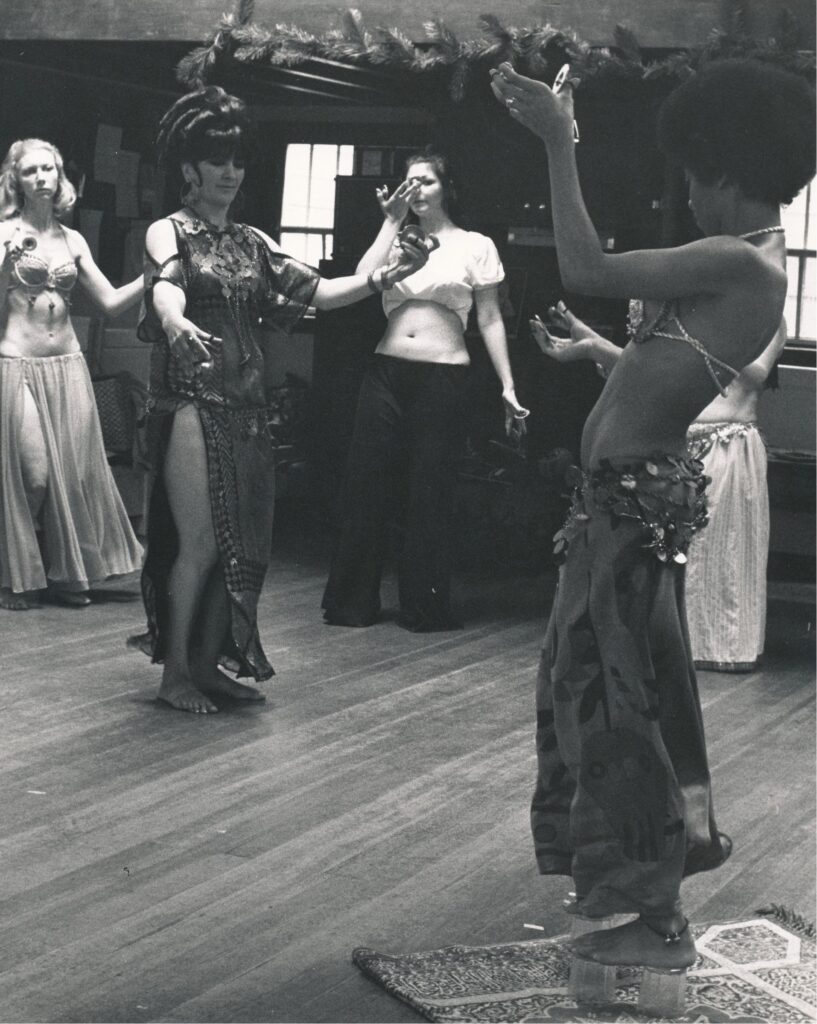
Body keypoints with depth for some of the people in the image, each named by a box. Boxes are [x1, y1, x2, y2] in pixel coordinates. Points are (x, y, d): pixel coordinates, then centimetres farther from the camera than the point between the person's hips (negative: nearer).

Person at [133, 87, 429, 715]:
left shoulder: (252, 242, 15)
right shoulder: (169, 233, -2)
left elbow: (316, 292, 9)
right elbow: (165, 288, -24)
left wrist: (382, 278, -5)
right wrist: (176, 322, -46)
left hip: (246, 408, 6)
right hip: (193, 403, -6)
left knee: (242, 542, 4)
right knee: (200, 539, -9)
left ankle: (209, 662, 15)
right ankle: (174, 671, 3)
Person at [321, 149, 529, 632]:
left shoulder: (476, 246, 5)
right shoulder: (396, 239, 11)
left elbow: (491, 320, 5)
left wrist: (508, 386, -1)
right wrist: (392, 222, -4)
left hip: (444, 377, -2)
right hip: (387, 372, 2)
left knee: (431, 493, 2)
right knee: (364, 484, 2)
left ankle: (424, 606, 14)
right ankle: (353, 601, 12)